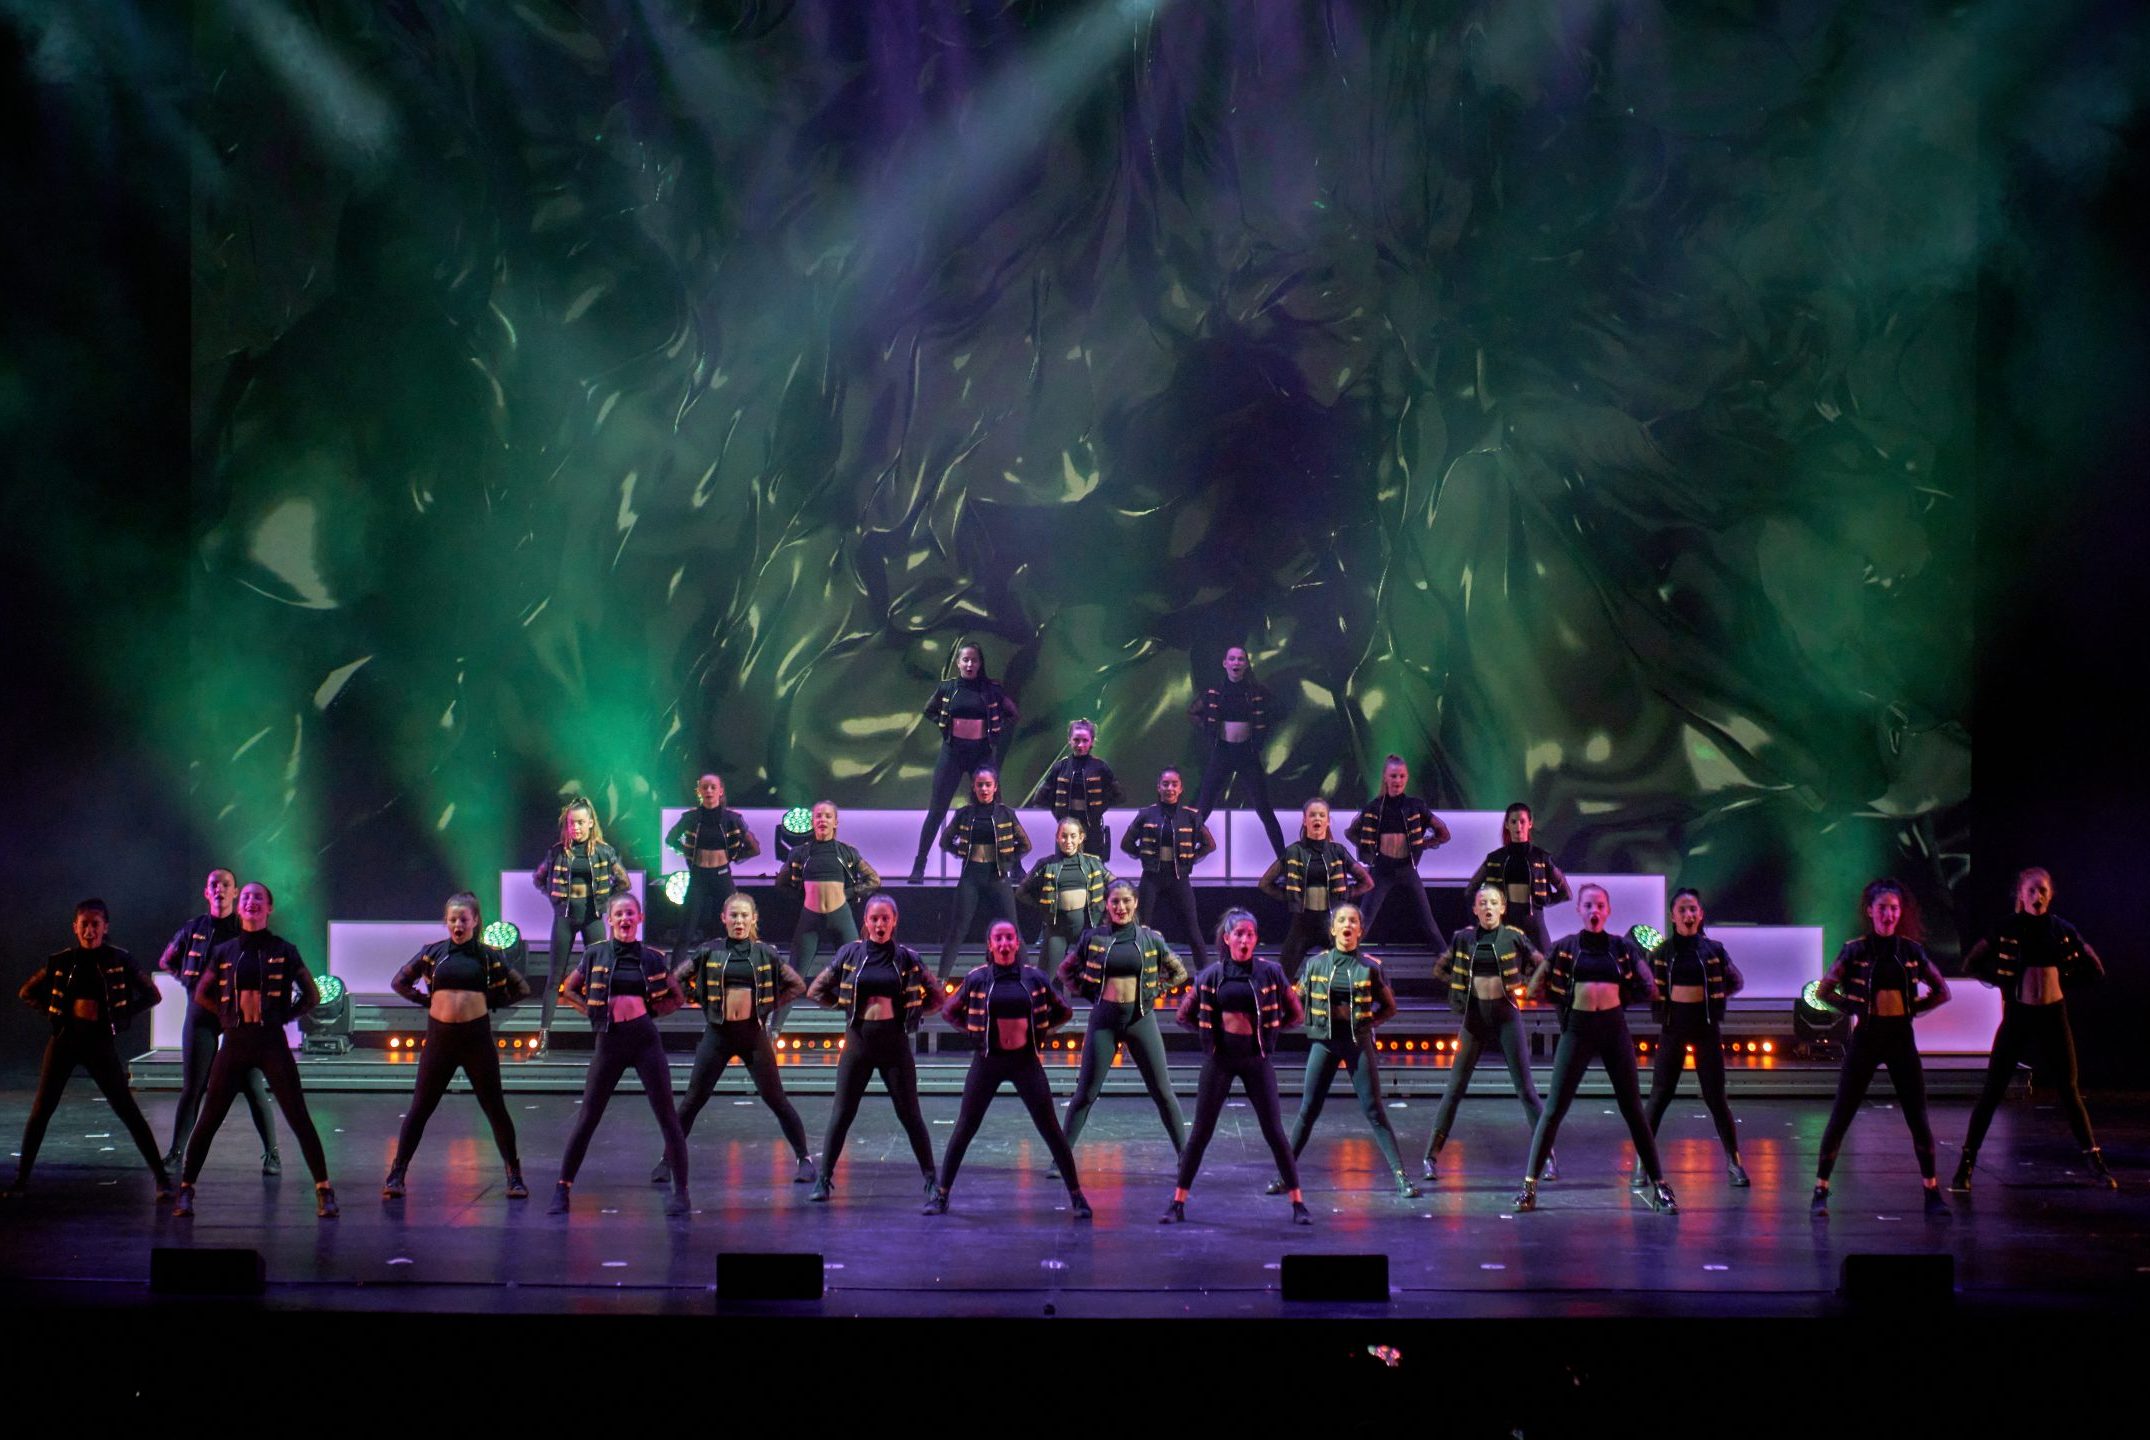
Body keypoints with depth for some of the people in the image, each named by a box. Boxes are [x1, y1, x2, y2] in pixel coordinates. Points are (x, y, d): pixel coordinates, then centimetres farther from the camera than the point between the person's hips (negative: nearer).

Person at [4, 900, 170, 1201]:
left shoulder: (119, 960, -2)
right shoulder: (60, 961, 3)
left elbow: (152, 995, 5)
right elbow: (27, 993, 15)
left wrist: (121, 1016, -3)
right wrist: (56, 1010, 3)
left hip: (100, 1042, -2)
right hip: (64, 1040, 2)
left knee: (128, 1111, -5)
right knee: (41, 1110, 0)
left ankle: (162, 1178, -4)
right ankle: (21, 1179, 8)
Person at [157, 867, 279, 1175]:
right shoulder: (194, 928, 9)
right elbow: (166, 962, 22)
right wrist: (191, 982, 10)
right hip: (201, 1013, 2)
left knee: (253, 1086, -4)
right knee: (191, 1087, 4)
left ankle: (272, 1153, 0)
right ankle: (176, 1152, 11)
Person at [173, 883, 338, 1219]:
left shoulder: (283, 951, 2)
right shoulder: (225, 952, 7)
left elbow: (311, 996, 10)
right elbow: (201, 994, 19)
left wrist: (284, 1016, 2)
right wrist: (230, 1014, 10)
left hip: (272, 1043, -2)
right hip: (235, 1043, 2)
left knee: (299, 1119, -4)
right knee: (209, 1119, 1)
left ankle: (324, 1191, 1)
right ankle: (185, 1189, 10)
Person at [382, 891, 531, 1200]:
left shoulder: (489, 956, 3)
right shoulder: (433, 953, 5)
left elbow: (522, 989, 10)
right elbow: (399, 983, 14)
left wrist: (492, 1002, 2)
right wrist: (426, 1000, 4)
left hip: (477, 1036, -1)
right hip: (440, 1036, 1)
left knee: (495, 1107, 4)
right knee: (420, 1107, 4)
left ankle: (514, 1176, 12)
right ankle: (396, 1175, 9)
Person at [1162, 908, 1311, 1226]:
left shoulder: (1270, 972, -2)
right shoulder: (1211, 975, 2)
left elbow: (1296, 1014, 7)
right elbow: (1185, 1015, 13)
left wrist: (1268, 1032, 3)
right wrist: (1210, 1032, 4)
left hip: (1256, 1059, -1)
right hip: (1219, 1058, 1)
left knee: (1274, 1131, -1)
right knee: (1201, 1131, 2)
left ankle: (1298, 1203, 5)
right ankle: (1178, 1203, 6)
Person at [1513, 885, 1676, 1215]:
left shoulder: (1622, 947, 6)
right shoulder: (1565, 947, 4)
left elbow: (1649, 991, 8)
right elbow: (1536, 990, 4)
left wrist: (1619, 997, 0)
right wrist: (1568, 999, -1)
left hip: (1614, 1029, 1)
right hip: (1577, 1029, -1)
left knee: (1633, 1110, 2)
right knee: (1554, 1109, -3)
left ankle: (1659, 1187, 7)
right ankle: (1530, 1185, 1)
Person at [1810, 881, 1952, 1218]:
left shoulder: (1912, 950, 3)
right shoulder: (1855, 950, -4)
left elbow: (1941, 992, 12)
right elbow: (1824, 990, 1)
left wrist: (1911, 1009, 2)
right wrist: (1854, 1008, -5)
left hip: (1901, 1038, 2)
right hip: (1866, 1038, -2)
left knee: (1918, 1118, 2)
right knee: (1841, 1116, -2)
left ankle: (1932, 1193, 11)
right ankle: (1820, 1191, 3)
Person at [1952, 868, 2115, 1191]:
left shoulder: (2063, 930, 2)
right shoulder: (2008, 929, -2)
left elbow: (2095, 970, 12)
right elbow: (1971, 964, 4)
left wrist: (2063, 982, 3)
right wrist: (2006, 982, -2)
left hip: (2054, 1015, 2)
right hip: (2018, 1015, -2)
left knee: (2070, 1092, 6)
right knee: (1992, 1092, -3)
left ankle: (2096, 1164, 13)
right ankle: (1965, 1166, 0)